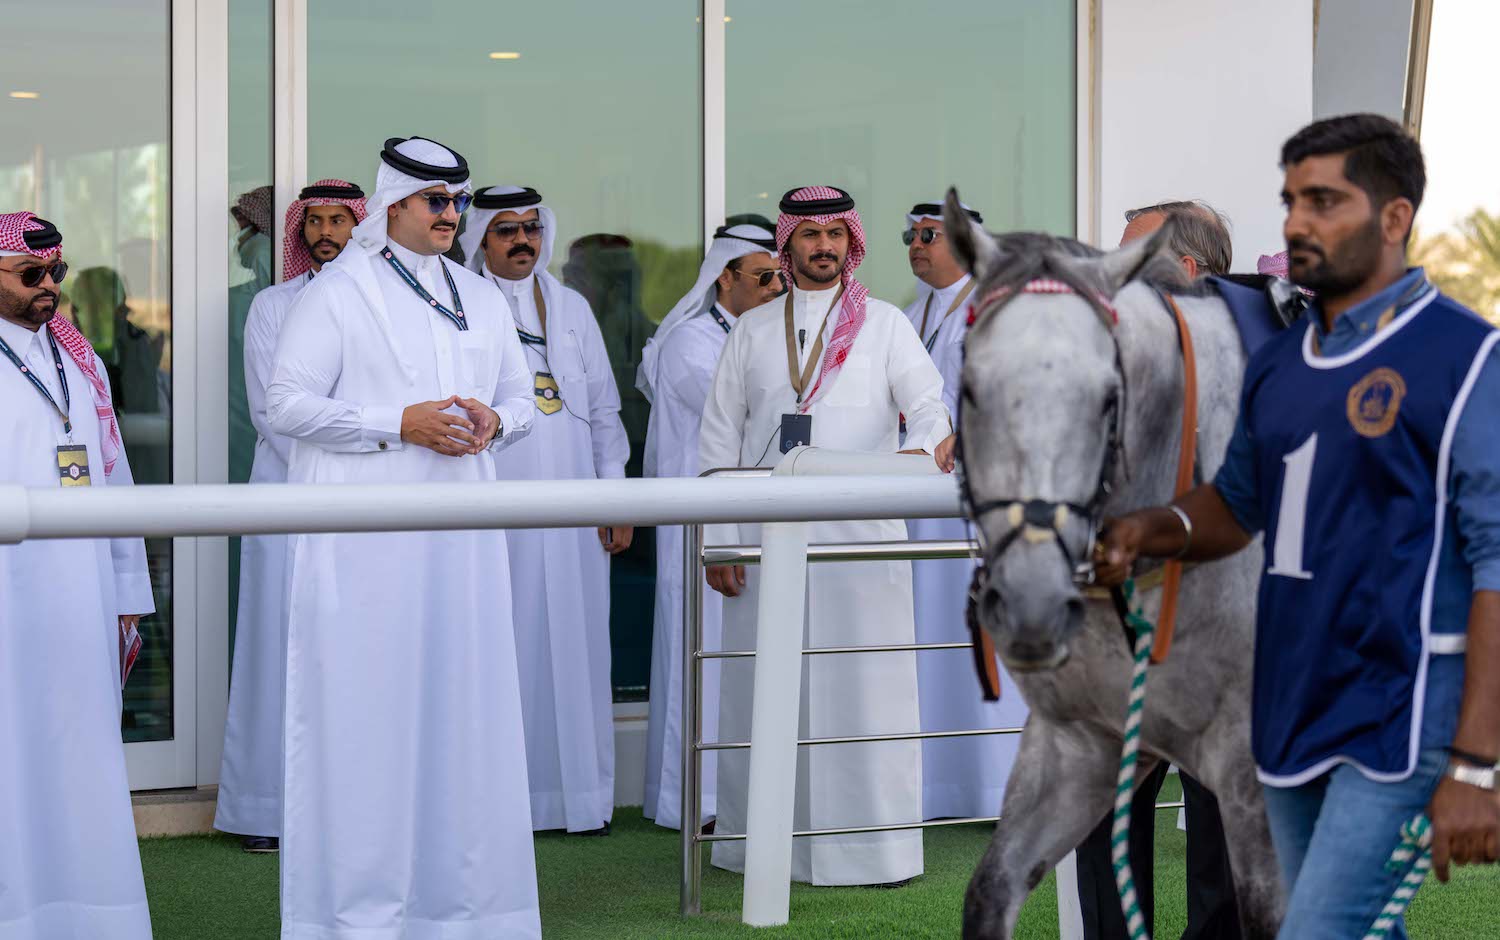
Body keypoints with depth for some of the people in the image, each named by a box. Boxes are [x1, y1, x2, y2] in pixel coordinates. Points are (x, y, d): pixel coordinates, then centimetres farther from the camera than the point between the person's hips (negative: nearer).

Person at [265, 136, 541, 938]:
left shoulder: (481, 299, 17)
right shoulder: (337, 293, -2)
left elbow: (520, 395, 22)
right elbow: (288, 404, -8)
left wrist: (494, 421, -2)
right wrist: (399, 425, -16)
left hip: (459, 539, 6)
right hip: (362, 538, -5)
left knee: (461, 702, 5)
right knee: (365, 705, -5)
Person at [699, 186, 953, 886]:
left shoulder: (884, 324, 11)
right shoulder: (752, 331, 14)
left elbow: (928, 402, -2)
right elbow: (718, 441, 11)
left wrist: (926, 444, -26)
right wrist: (719, 543, 2)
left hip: (860, 537, -1)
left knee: (864, 688, -5)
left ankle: (870, 845, 0)